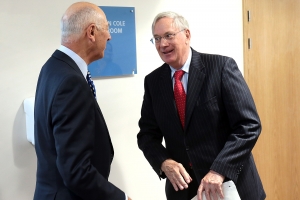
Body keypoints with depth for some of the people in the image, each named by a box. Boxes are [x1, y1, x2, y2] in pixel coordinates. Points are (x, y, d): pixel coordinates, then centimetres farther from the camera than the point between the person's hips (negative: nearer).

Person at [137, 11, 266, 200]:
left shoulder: (221, 66, -11)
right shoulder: (153, 81, 2)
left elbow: (249, 124, -15)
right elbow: (147, 134, 5)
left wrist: (219, 170, -23)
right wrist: (165, 162, -15)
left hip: (230, 182, -3)